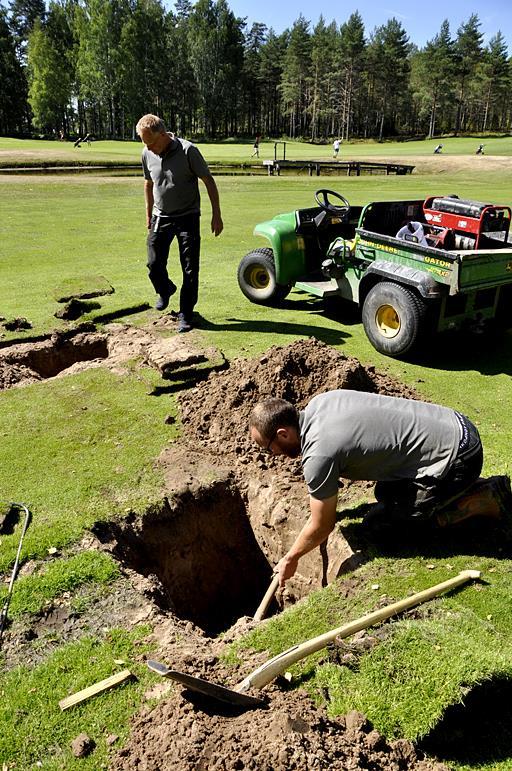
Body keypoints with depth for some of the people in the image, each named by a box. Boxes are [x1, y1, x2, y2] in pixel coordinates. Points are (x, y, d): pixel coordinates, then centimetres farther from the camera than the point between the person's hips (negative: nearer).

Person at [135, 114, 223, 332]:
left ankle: (185, 314, 10)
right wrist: (149, 214, 19)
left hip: (187, 217, -4)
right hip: (161, 217, 4)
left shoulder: (187, 151, -15)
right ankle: (165, 290, 34)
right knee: (154, 264, 2)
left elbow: (208, 181, -9)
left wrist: (216, 215, -11)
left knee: (190, 270, -3)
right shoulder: (147, 154, -1)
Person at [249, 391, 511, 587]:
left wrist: (290, 559, 7)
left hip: (458, 458, -9)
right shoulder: (319, 401, 0)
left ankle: (487, 501, 7)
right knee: (385, 495, 17)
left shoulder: (318, 456, -22)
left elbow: (321, 527, -9)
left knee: (398, 519, 5)